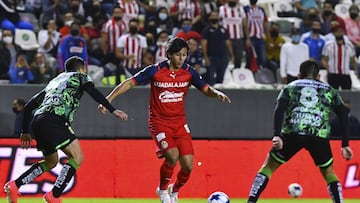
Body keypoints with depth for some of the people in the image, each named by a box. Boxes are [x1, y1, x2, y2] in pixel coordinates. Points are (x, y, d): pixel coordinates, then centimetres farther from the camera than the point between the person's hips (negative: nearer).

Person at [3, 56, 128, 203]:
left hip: (37, 121, 8)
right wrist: (112, 110, -10)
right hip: (54, 120, -8)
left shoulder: (54, 82, 35)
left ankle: (14, 185, 15)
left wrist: (25, 132, 39)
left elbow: (29, 106, 33)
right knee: (77, 157, -7)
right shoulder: (80, 77, 18)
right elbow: (93, 92, -4)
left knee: (51, 162, 24)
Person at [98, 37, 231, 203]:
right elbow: (130, 83, -7)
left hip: (180, 123, 4)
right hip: (159, 122, -4)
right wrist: (108, 99, -13)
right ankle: (162, 189, 3)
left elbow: (206, 89, 5)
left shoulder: (189, 72, -2)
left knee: (188, 165, -6)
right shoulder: (155, 71, -11)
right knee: (173, 155, -25)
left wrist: (217, 94, -19)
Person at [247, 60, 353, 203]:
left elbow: (279, 109, 3)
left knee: (268, 167, 12)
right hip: (319, 136, 1)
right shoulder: (329, 90, 25)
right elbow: (343, 115, 15)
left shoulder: (290, 87, 22)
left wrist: (277, 135, -9)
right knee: (329, 174, 21)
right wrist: (345, 145, 13)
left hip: (292, 133, -1)